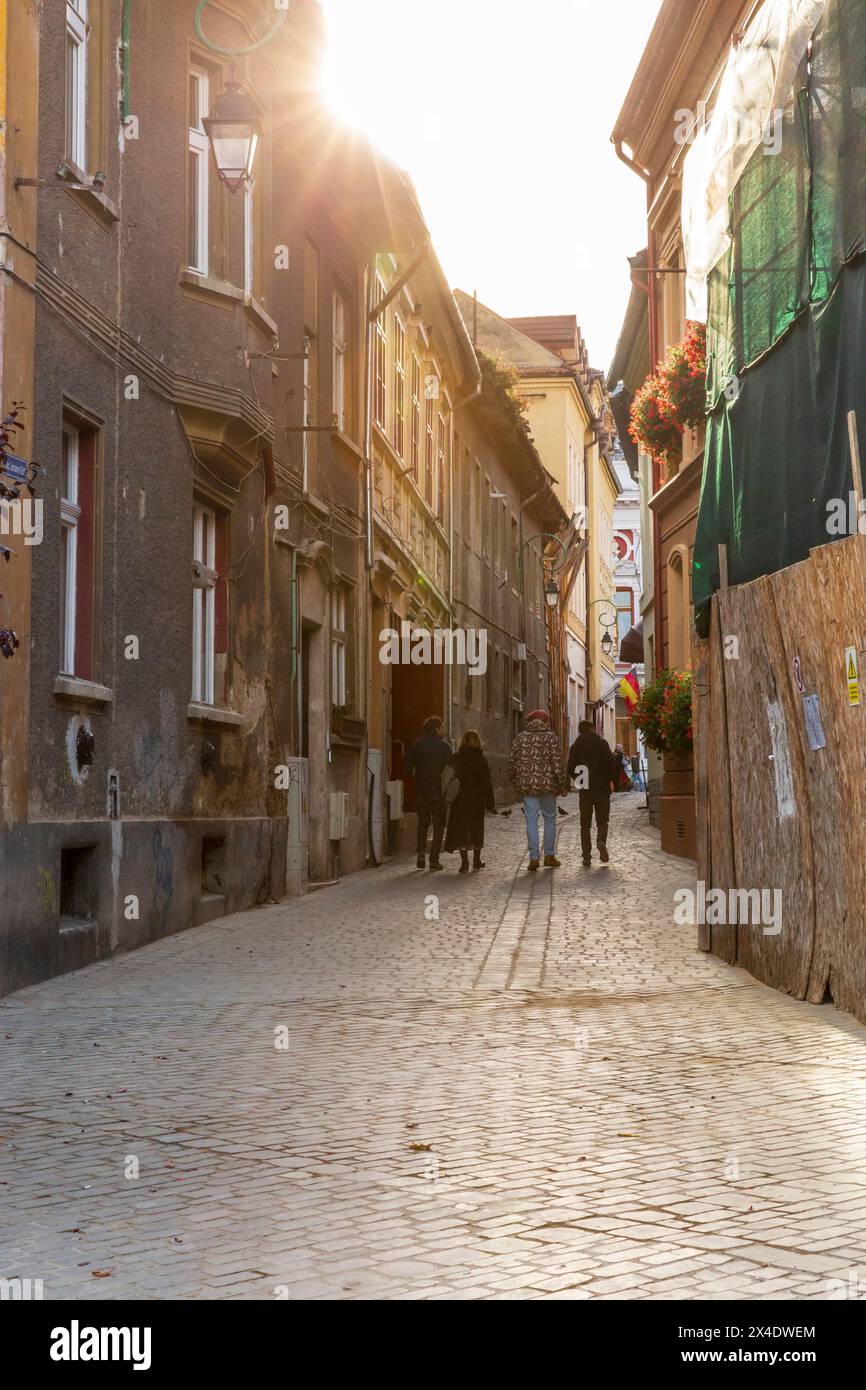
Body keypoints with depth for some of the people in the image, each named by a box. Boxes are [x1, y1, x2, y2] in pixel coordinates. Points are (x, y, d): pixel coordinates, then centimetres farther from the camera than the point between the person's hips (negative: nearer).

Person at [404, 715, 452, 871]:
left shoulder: (416, 745, 0)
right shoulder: (445, 747, -4)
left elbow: (407, 767, -3)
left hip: (421, 791, 2)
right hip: (439, 792, -2)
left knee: (423, 824, 17)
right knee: (438, 826, 7)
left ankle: (421, 853, 0)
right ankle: (434, 860, 3)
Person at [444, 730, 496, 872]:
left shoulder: (456, 758, -2)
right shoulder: (481, 759, -4)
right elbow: (487, 782, -5)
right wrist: (490, 802, 0)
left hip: (460, 799, 0)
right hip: (477, 799, 1)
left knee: (461, 829, 0)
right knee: (476, 828, 15)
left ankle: (464, 861, -10)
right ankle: (477, 859, 25)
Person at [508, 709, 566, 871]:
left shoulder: (521, 737, 5)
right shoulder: (551, 737, -3)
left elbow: (513, 761, 5)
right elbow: (557, 762, -8)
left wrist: (514, 780, 16)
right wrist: (562, 783, -2)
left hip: (526, 785, 2)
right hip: (547, 784, -2)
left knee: (531, 820, 2)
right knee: (550, 818, 12)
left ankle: (534, 858, -4)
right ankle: (549, 855, 14)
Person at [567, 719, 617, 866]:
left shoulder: (575, 746, 4)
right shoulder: (602, 743, -2)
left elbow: (570, 769, 4)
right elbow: (611, 762, -10)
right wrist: (612, 780, 3)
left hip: (585, 789, 1)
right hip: (602, 788, -1)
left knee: (585, 824, 7)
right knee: (602, 819, 7)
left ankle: (586, 855, 0)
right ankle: (601, 841, -23)